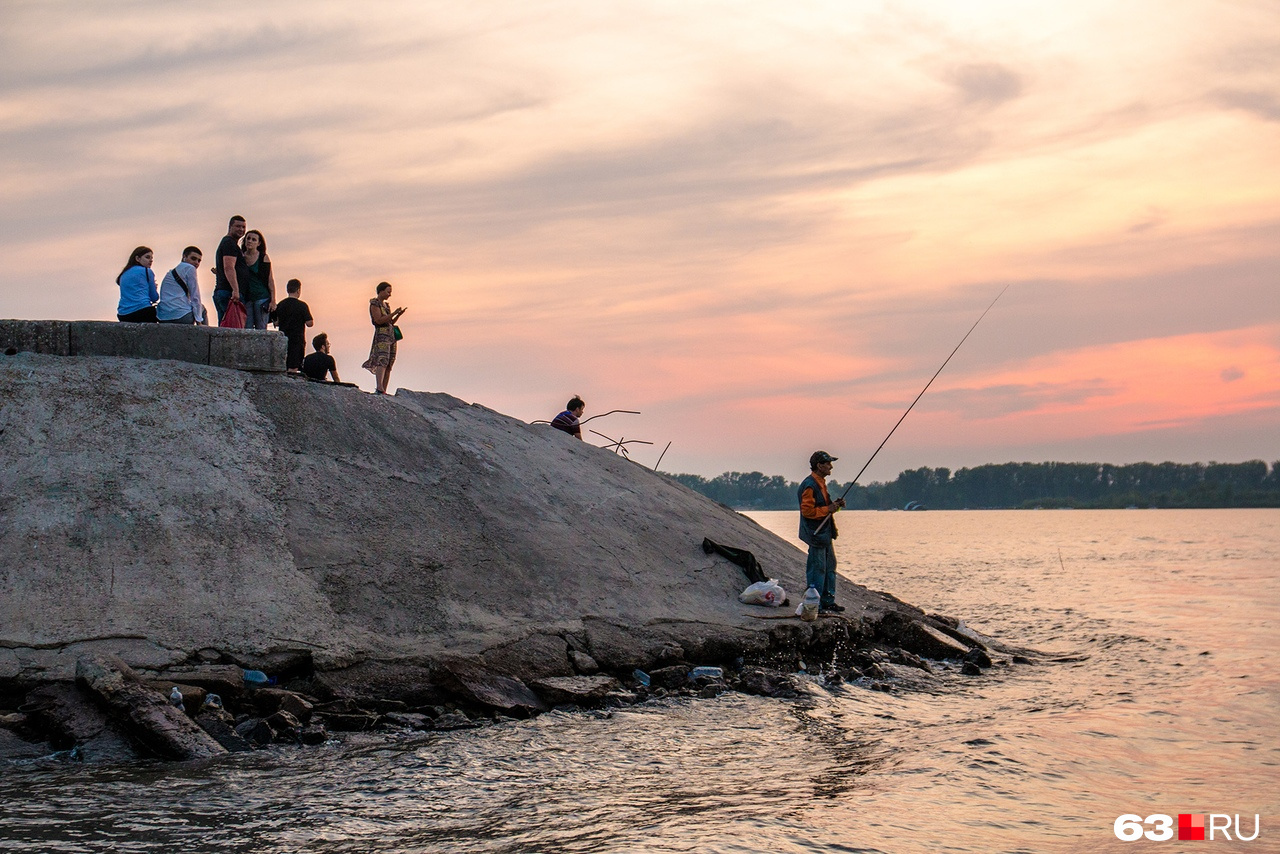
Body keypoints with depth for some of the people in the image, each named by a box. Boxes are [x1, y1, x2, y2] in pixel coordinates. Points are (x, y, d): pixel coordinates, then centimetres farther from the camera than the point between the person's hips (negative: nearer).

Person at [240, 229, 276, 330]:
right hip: (245, 298, 3)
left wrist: (273, 300, -7)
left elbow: (271, 280, 0)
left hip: (261, 297, -3)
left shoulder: (264, 258, 1)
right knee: (247, 329, -1)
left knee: (261, 329, -5)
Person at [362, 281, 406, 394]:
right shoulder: (374, 304, -4)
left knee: (389, 365, 2)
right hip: (381, 335, -9)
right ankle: (379, 388, -39)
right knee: (383, 361, -24)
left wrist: (399, 315, 6)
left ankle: (383, 391, 0)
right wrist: (393, 313, -15)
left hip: (391, 336, 9)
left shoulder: (386, 305, 22)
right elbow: (379, 320, -14)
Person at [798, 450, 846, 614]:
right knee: (817, 569, -7)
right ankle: (815, 605, -2)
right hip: (816, 534, -11)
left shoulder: (820, 483, 15)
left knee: (829, 568, 15)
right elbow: (807, 510, -23)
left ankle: (828, 602, 24)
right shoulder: (809, 485, -18)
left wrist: (835, 504, 9)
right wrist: (828, 509, -19)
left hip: (825, 534, 11)